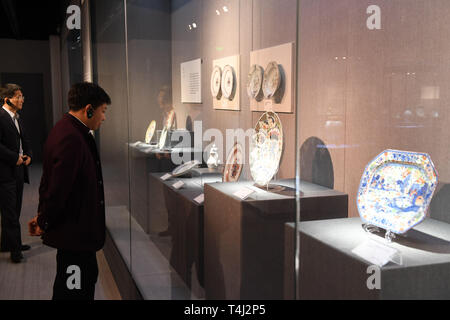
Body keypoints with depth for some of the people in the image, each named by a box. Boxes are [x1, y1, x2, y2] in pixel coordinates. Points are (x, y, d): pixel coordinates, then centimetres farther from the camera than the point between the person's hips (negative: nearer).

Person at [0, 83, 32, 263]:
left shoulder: (16, 117, 15)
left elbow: (24, 141, 24)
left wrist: (28, 155, 6)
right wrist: (15, 157, -18)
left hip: (18, 170, 9)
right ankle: (14, 249, 5)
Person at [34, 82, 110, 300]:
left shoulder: (69, 131, 10)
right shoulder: (71, 139, -25)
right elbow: (58, 188, -24)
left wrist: (44, 217, 18)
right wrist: (44, 223, -10)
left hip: (79, 230, 11)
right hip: (73, 231, -11)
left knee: (89, 277, 22)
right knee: (72, 291, 2)